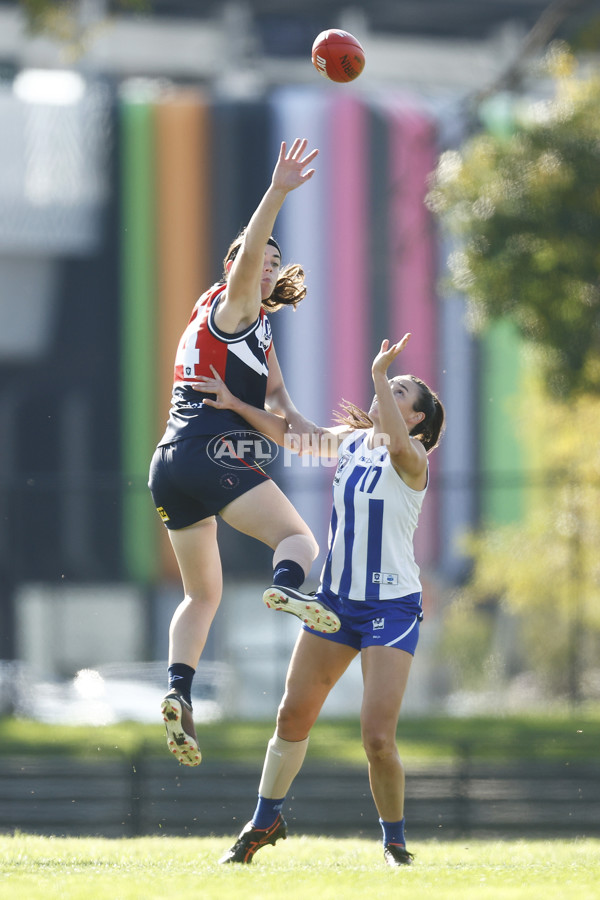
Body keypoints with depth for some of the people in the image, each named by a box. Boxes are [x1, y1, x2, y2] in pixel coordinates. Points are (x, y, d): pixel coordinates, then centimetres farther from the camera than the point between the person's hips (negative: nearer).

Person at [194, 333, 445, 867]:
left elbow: (399, 444, -35)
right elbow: (289, 434, 16)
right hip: (337, 598, 6)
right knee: (293, 717, 10)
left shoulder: (411, 458, -12)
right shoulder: (350, 442, 9)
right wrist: (237, 404, 4)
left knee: (378, 737, -14)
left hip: (392, 607, -6)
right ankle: (266, 820, 28)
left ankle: (395, 841, 5)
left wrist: (380, 374, -35)